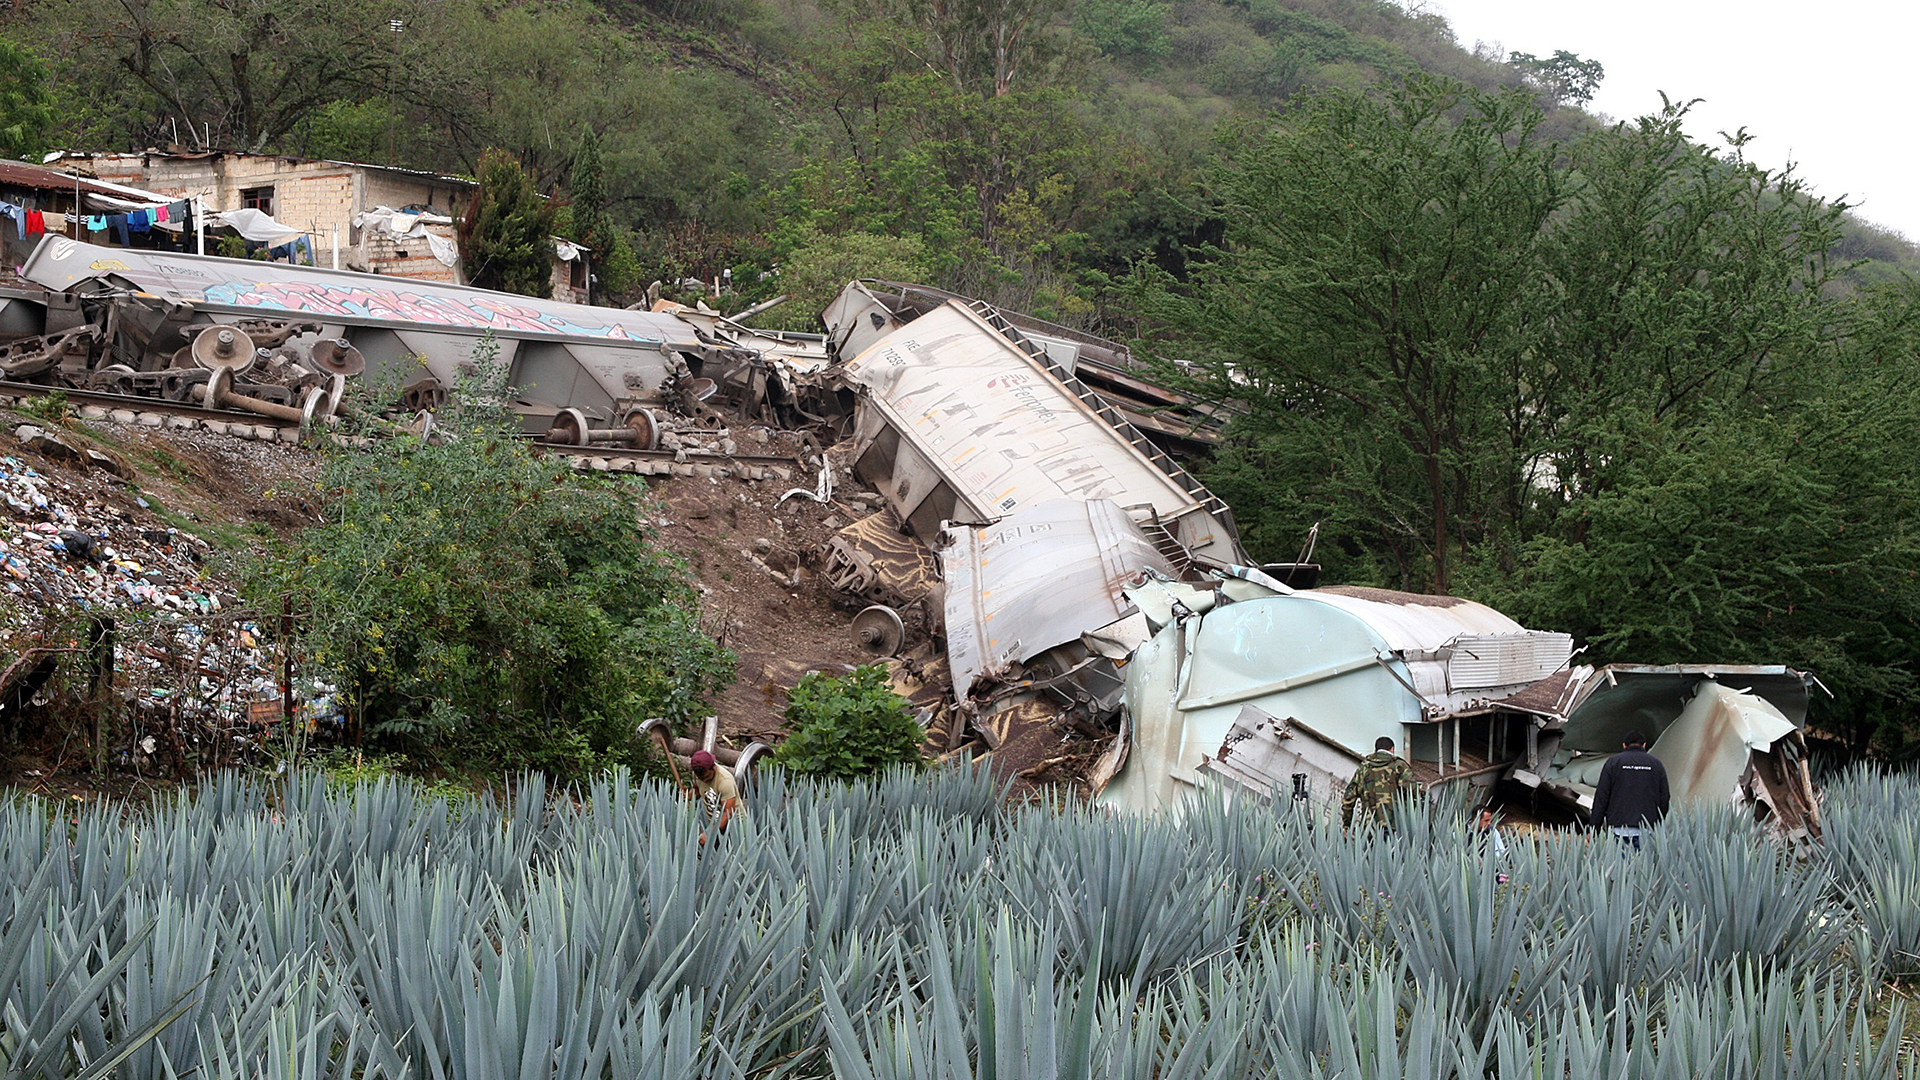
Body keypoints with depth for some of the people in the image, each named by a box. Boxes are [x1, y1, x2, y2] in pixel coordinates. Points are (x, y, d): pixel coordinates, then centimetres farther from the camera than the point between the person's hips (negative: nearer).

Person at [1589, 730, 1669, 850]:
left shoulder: (1613, 762, 6)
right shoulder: (1656, 764, 12)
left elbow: (1601, 798, 2)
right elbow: (1664, 800, 12)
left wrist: (1595, 828, 6)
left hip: (1618, 828, -1)